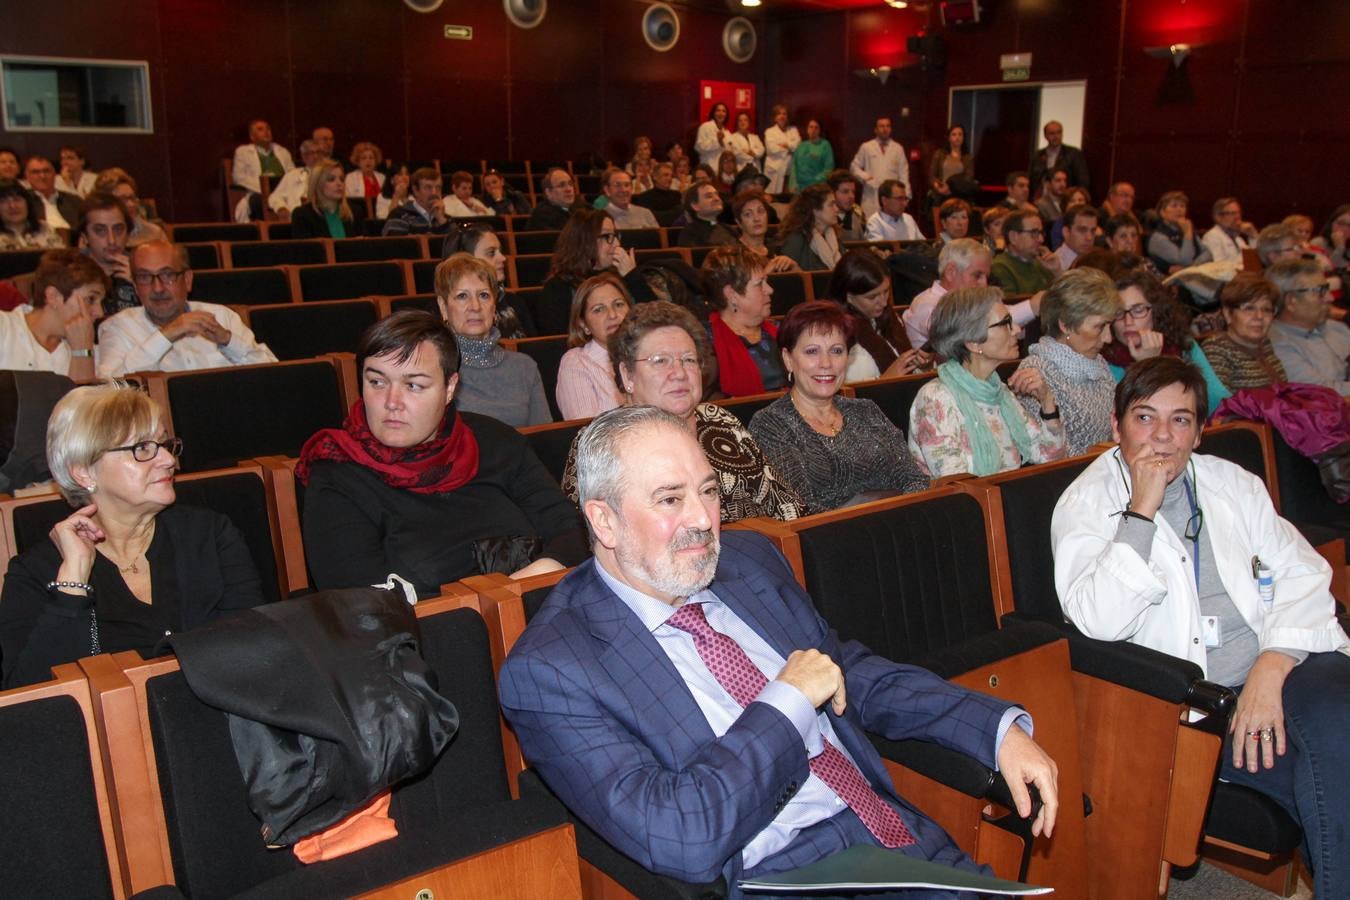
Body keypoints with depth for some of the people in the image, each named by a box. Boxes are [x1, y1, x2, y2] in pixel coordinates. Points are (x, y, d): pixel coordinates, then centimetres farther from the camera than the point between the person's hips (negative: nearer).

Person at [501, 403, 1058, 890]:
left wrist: (998, 729, 9)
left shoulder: (749, 558, 9)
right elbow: (678, 842, -20)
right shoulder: (548, 671, -12)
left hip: (900, 835, 6)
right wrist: (788, 702, -13)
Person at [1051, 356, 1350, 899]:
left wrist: (1272, 665, -10)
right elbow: (1098, 620, -13)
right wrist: (1142, 511, -14)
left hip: (1279, 666, 4)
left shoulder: (1232, 483, 17)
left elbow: (1304, 573, 6)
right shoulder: (1085, 504, 3)